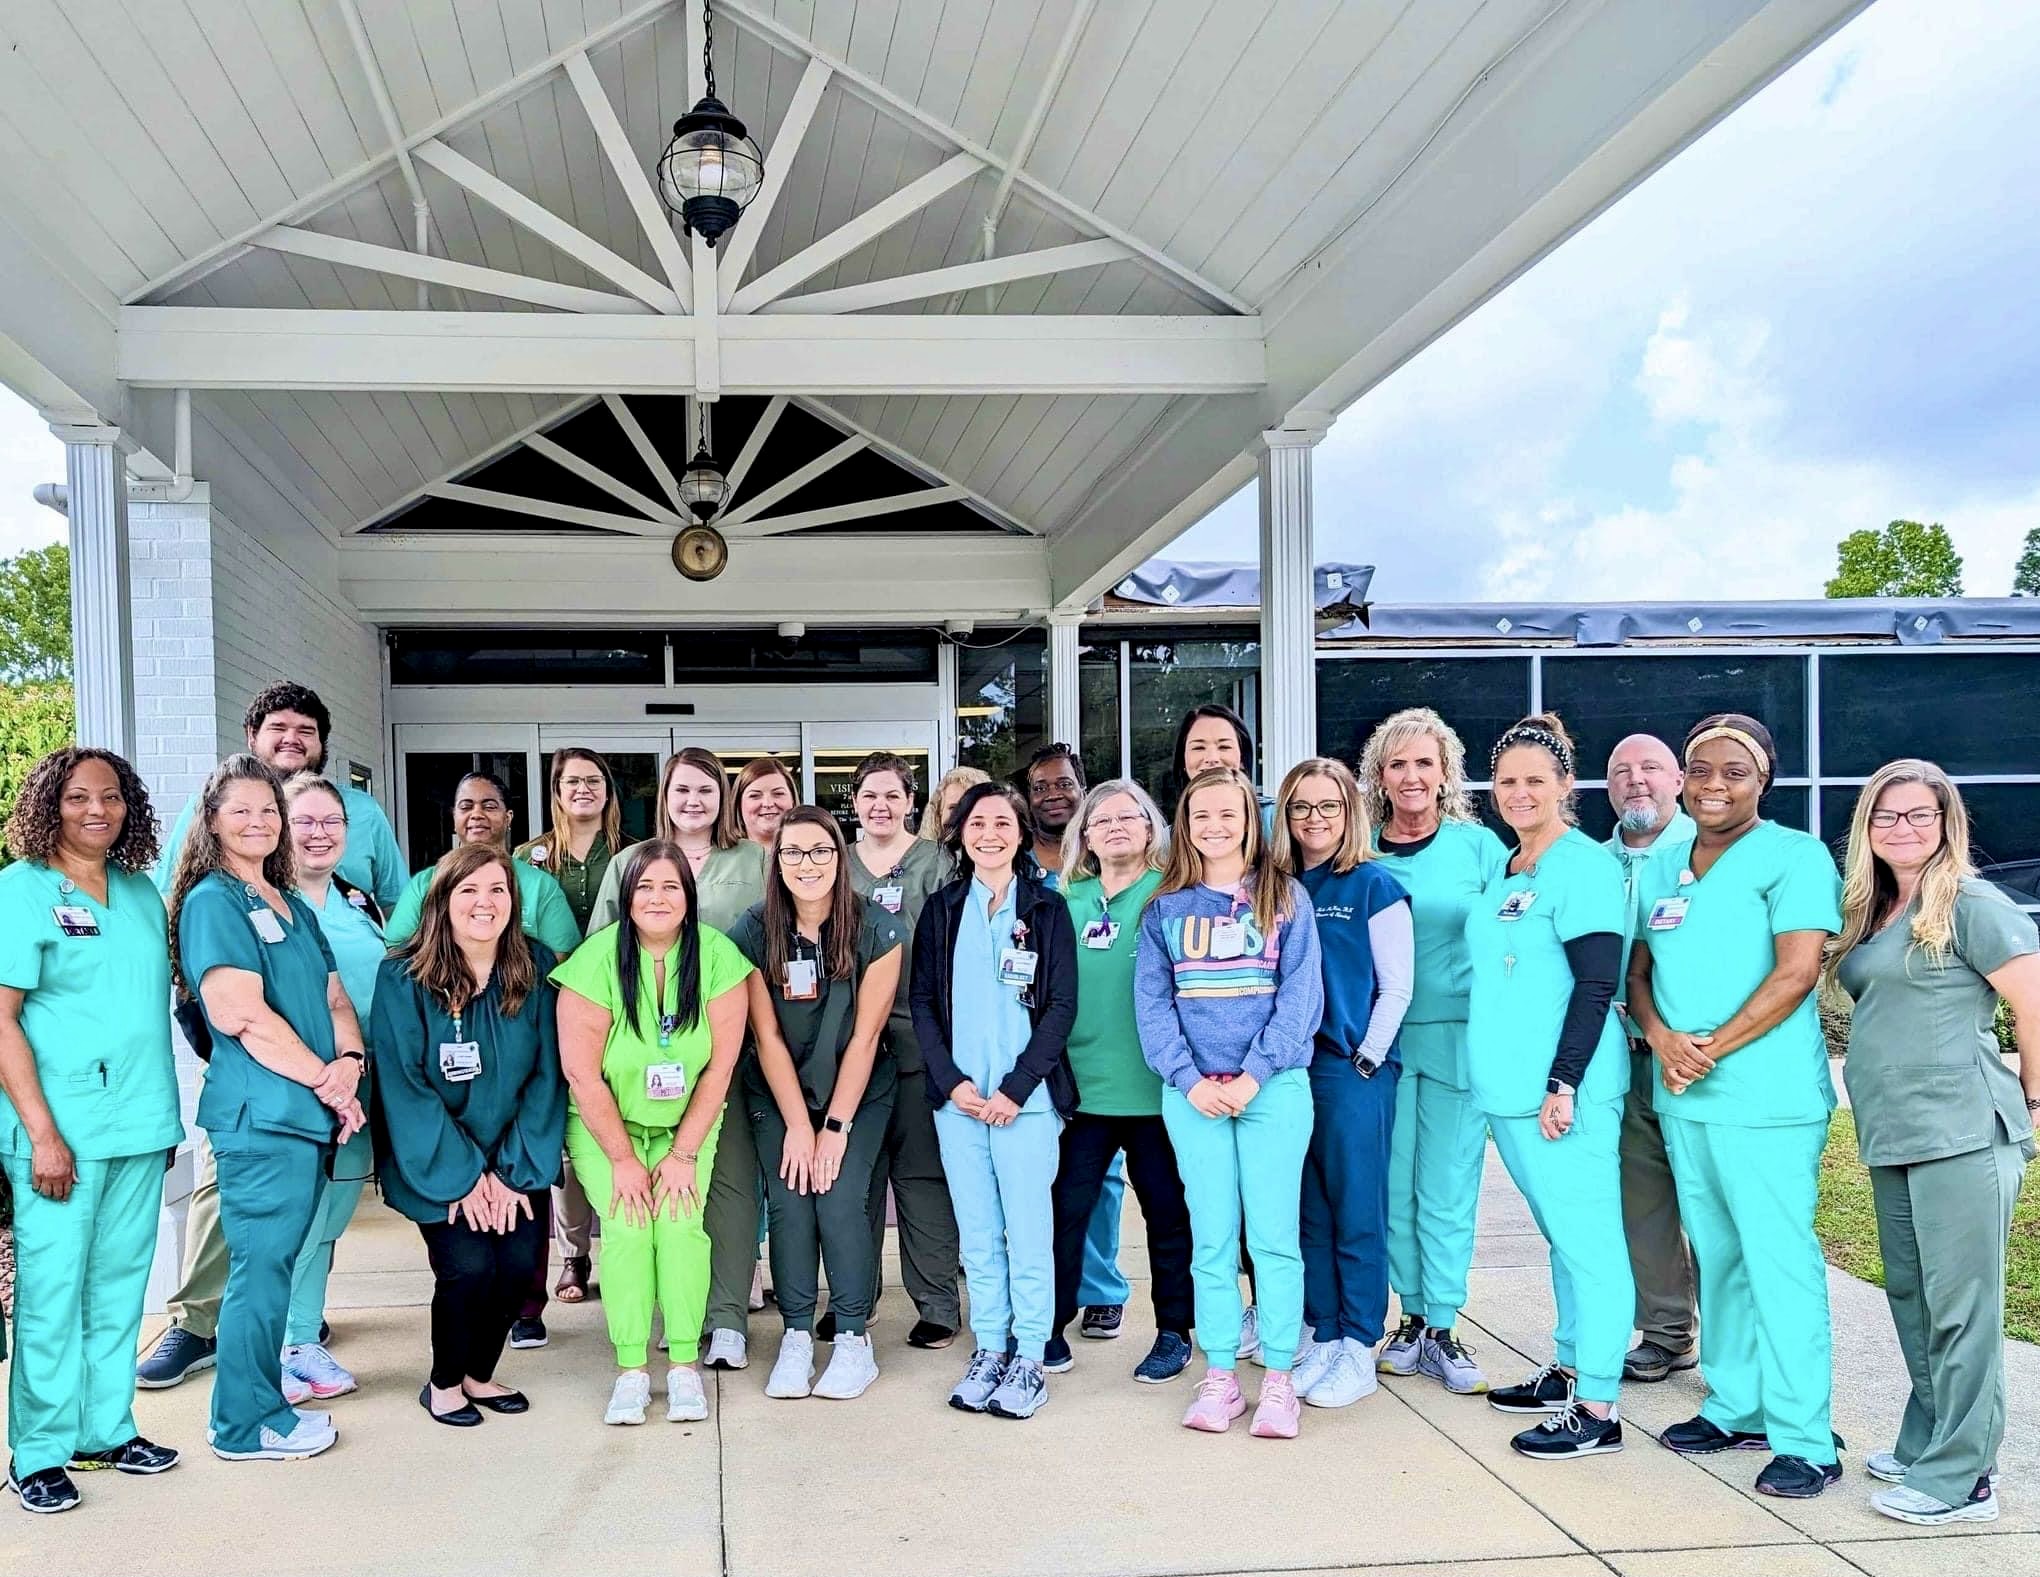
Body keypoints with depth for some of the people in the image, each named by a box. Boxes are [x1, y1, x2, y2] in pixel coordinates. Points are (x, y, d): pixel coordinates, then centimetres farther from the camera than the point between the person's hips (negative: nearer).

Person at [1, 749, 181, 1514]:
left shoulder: (142, 892, 11)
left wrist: (166, 1113, 11)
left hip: (142, 1126, 5)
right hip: (61, 1128, -5)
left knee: (120, 1283, 11)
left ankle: (107, 1428, 23)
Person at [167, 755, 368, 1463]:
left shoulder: (294, 907, 18)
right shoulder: (212, 900, -6)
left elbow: (335, 999, 14)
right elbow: (244, 1014, -15)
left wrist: (350, 1060, -6)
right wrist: (325, 1081, -12)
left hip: (308, 1113, 8)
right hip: (260, 1112, -8)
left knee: (276, 1262, 15)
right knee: (262, 1264, -2)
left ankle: (261, 1401, 26)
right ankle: (249, 1424, 9)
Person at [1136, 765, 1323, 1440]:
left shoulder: (1285, 898, 5)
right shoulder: (1165, 908, 10)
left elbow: (1301, 994, -3)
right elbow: (1151, 1002, 3)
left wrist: (1255, 1075, -12)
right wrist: (1190, 1079, -9)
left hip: (1274, 1087, -1)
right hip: (1192, 1091, 2)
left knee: (1273, 1235, -2)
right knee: (1212, 1237, 5)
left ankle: (1279, 1379, 7)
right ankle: (1220, 1377, 12)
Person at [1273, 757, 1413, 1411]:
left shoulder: (1374, 887, -2)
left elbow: (1396, 987, -4)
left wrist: (1365, 1060, -9)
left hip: (1354, 1069, -5)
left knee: (1357, 1211, 0)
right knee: (1309, 1210, 10)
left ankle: (1358, 1350, 9)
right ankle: (1320, 1336, 19)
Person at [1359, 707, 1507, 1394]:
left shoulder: (1478, 845, 0)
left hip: (1458, 1037, -2)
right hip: (1379, 1040, 2)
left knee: (1448, 1188, 1)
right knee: (1393, 1186, 7)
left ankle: (1442, 1327, 12)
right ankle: (1412, 1317, 21)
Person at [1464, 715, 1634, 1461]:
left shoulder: (1584, 865, -11)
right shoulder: (1505, 871, 14)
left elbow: (1595, 985, -16)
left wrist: (1563, 1085, -20)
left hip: (1561, 1089, -9)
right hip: (1509, 1088, 9)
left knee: (1586, 1238, -3)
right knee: (1560, 1235, 18)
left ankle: (1597, 1409, 2)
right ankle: (1568, 1369, 29)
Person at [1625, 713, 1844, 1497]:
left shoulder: (1793, 856, -5)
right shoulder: (1661, 873, 15)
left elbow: (1796, 972, -13)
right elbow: (1637, 971, 14)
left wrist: (1711, 1049, -13)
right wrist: (1662, 1039, -6)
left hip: (1766, 1101, -6)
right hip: (1682, 1101, 7)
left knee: (1779, 1264, -5)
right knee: (1717, 1258, 14)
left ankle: (1804, 1440, 2)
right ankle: (1736, 1408, 25)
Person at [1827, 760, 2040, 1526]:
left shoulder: (1971, 905, -9)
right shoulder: (1872, 912, 15)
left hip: (1962, 1135, -8)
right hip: (1892, 1137, 8)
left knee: (1959, 1304, -3)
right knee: (1910, 1296, 16)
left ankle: (1961, 1478, 4)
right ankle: (1926, 1443, 28)